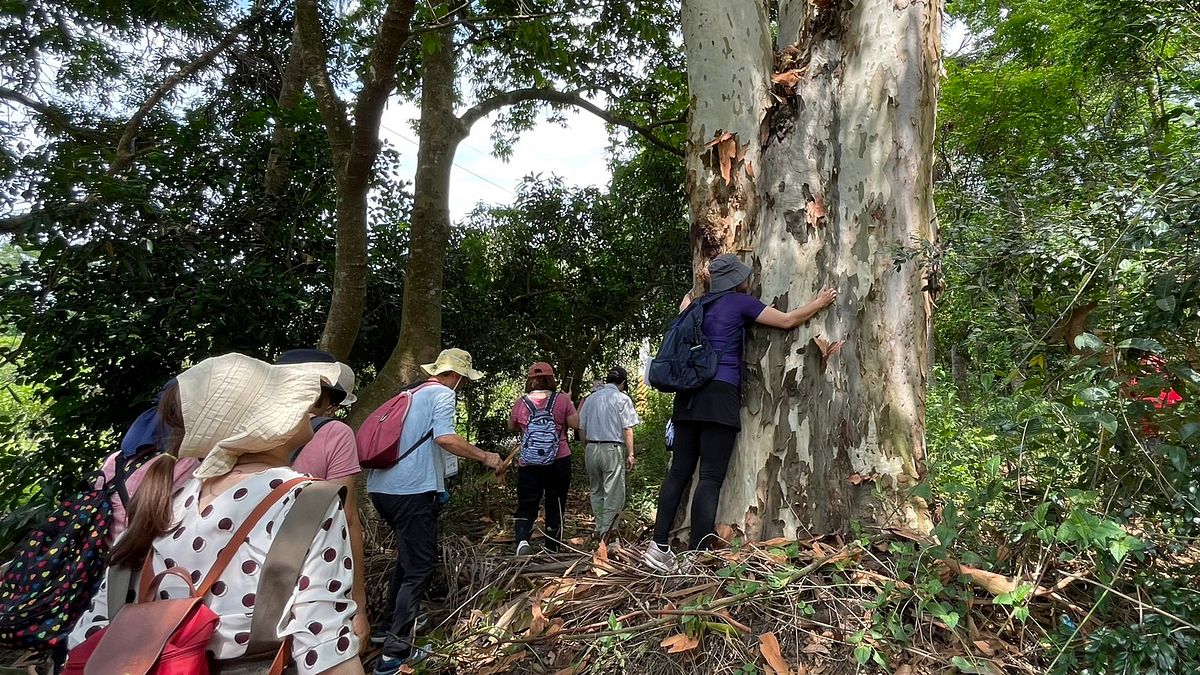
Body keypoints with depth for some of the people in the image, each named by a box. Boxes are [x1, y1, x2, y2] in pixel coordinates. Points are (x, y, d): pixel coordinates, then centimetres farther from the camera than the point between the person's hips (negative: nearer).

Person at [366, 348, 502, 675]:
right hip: (411, 490, -9)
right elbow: (445, 438, -21)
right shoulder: (443, 393, -6)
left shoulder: (412, 393, 19)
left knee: (408, 554, 26)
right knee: (420, 564, -1)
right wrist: (485, 457, -10)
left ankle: (398, 620, 39)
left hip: (382, 487, 9)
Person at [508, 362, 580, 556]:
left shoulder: (521, 403, -3)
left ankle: (522, 539, -15)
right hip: (559, 461, 0)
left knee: (526, 506, 10)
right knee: (555, 505, 15)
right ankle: (552, 547, 26)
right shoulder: (562, 400, -6)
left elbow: (511, 427, 13)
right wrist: (570, 403, 11)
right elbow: (576, 424, 1)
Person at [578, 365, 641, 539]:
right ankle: (606, 531, -2)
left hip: (591, 449, 5)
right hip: (612, 449, -5)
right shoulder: (622, 398, -3)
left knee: (596, 491, 16)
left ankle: (600, 529, 21)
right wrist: (630, 454, -5)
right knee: (613, 493, 0)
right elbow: (627, 429, -8)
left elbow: (582, 429, 13)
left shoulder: (590, 399, 12)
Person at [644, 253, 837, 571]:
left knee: (679, 472, 6)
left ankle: (658, 547, 6)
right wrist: (819, 303, 23)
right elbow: (787, 321, 8)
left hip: (689, 395, 7)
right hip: (720, 394, -7)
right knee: (711, 477, -6)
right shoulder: (741, 302, 4)